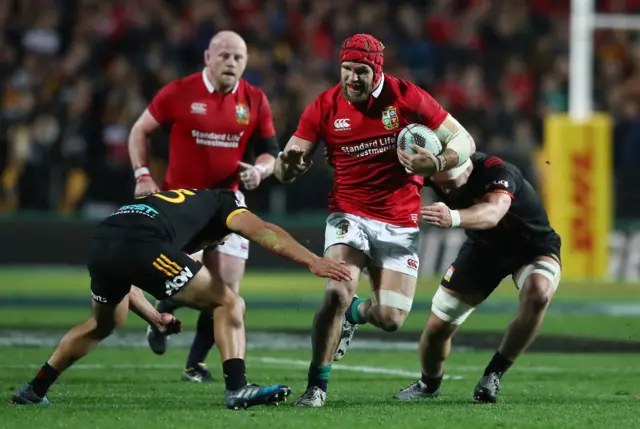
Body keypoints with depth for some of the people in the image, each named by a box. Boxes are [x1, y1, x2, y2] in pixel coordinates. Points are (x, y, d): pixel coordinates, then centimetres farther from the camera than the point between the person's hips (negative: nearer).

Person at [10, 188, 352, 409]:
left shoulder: (156, 200, 43)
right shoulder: (221, 203, 26)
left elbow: (120, 282, 42)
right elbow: (263, 232, 5)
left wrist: (154, 318, 40)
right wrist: (314, 261, -4)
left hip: (100, 245, 7)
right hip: (142, 248, -7)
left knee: (103, 324, 36)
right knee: (229, 304, 6)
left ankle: (35, 389, 40)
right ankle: (236, 388, -10)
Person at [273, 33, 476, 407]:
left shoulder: (407, 98, -10)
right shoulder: (324, 108, -6)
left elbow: (464, 141, -6)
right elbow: (286, 168, -5)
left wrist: (438, 164, -28)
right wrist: (288, 166, -31)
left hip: (400, 222, 0)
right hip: (349, 214, 0)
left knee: (391, 319, -3)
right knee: (337, 294, -24)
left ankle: (357, 313, 36)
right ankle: (317, 386, -10)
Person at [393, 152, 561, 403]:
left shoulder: (497, 172, -39)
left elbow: (492, 213, -59)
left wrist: (454, 218, -80)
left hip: (533, 247, -4)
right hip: (484, 246, 4)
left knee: (538, 295, -36)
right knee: (438, 326, -2)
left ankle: (493, 375, -17)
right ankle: (429, 385, 32)